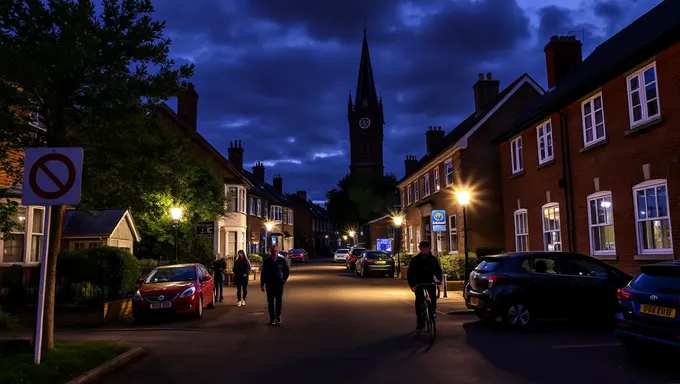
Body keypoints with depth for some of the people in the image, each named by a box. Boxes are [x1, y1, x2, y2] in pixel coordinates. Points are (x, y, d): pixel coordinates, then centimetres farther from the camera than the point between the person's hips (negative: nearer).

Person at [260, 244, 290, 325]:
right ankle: (272, 318, 9)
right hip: (269, 284, 1)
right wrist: (262, 284, 2)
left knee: (279, 301, -1)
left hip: (279, 284, 0)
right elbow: (263, 273, 5)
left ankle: (278, 317, 14)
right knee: (270, 302, 2)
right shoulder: (266, 261, 2)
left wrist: (284, 280, 1)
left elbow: (287, 271, 11)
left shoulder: (282, 260, 1)